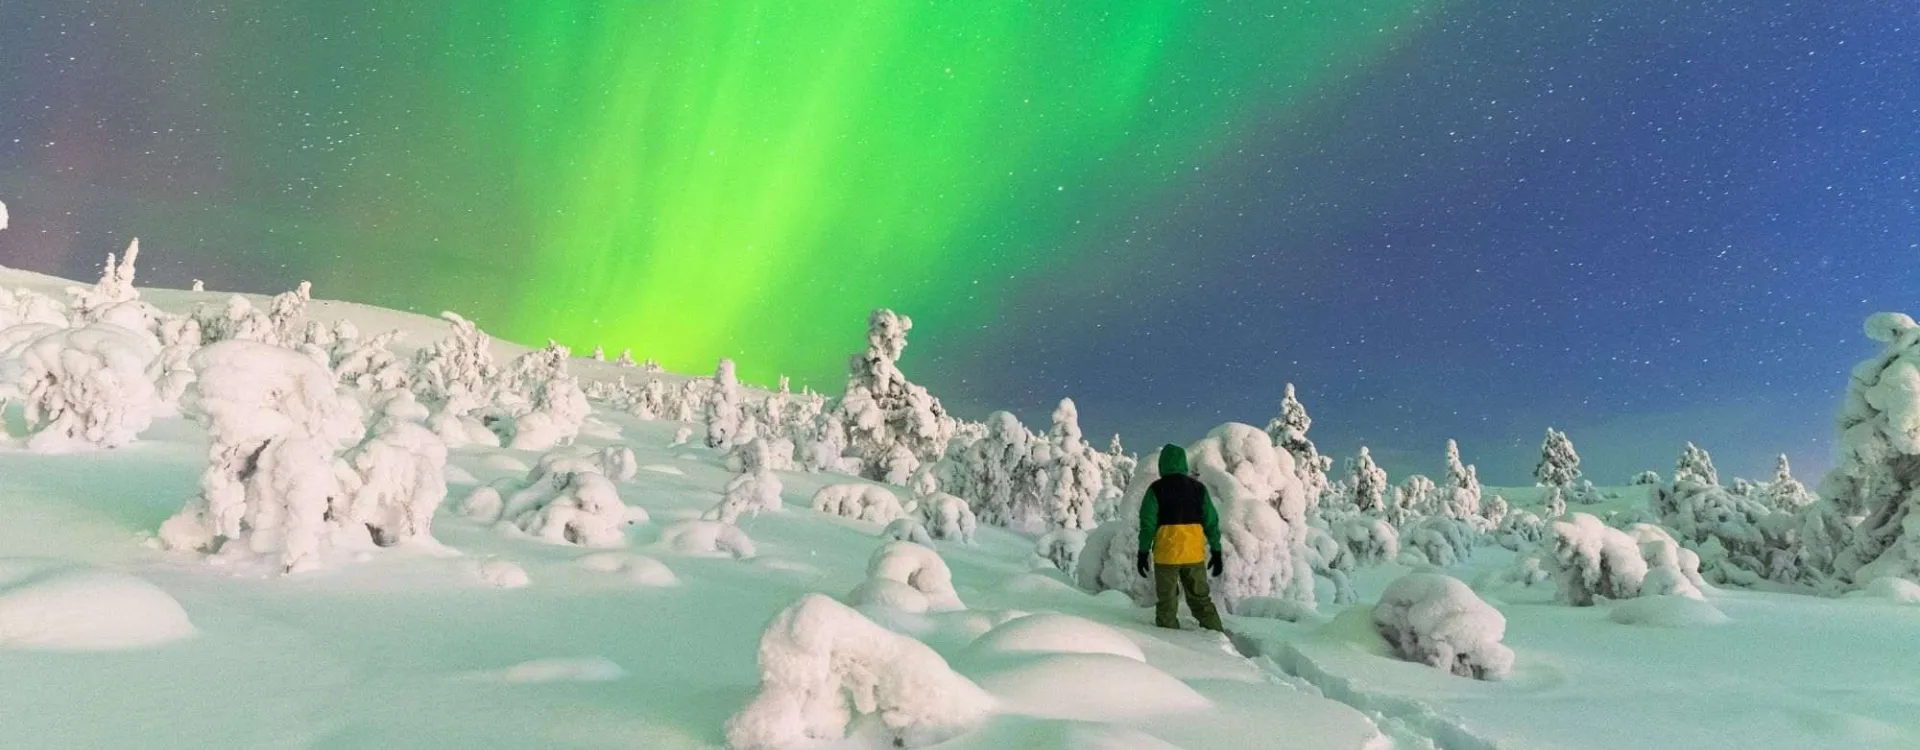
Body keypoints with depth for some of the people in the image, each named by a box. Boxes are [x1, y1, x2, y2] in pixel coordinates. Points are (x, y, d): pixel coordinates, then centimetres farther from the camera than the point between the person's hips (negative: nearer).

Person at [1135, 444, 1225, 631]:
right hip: (1194, 554, 3)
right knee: (1201, 600, 15)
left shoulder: (1156, 489, -6)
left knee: (1166, 602, 8)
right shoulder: (1198, 488, 4)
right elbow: (1211, 521, 4)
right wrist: (1216, 551, 10)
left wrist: (1143, 552, -2)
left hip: (1166, 555, -3)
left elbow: (1147, 522, -8)